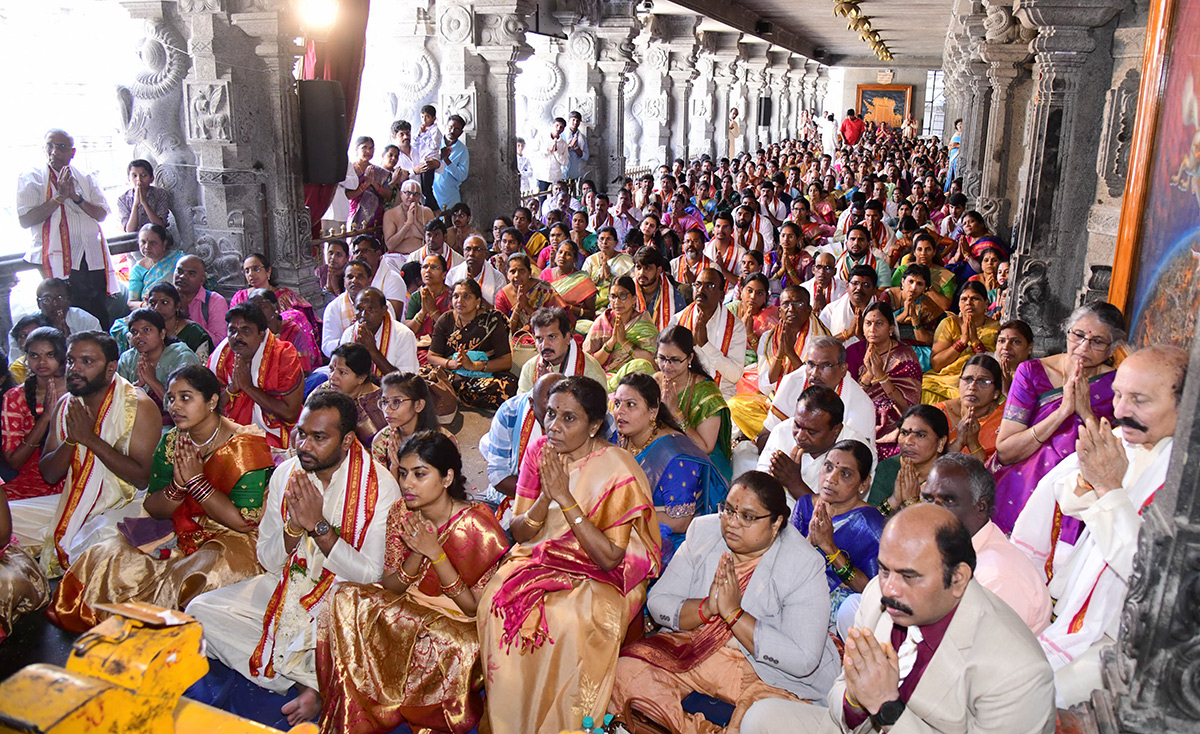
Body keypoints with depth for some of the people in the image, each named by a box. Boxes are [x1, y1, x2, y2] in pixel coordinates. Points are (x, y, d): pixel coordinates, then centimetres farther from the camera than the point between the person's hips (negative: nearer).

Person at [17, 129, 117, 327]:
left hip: (93, 258, 4)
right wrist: (59, 197, -12)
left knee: (100, 317, 4)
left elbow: (101, 214, 5)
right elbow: (25, 220, -8)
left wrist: (76, 197, -10)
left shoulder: (86, 179, 15)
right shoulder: (30, 178, 4)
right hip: (57, 261, -4)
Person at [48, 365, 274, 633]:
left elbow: (244, 522, -19)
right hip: (182, 534, 6)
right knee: (107, 559, -11)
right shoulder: (172, 442, 4)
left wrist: (196, 480, -19)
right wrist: (178, 485, -17)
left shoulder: (245, 446, -15)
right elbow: (153, 509, 5)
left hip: (232, 541, -6)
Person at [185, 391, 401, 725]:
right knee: (200, 611, -12)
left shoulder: (380, 486, -15)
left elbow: (371, 576, -18)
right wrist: (294, 526, -20)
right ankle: (312, 681, -8)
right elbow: (268, 561, 2)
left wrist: (319, 526, -25)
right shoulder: (286, 474, -1)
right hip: (286, 588, 6)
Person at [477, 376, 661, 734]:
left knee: (570, 619, -34)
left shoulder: (618, 470, -15)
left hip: (599, 576, -4)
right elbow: (519, 533, 4)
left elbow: (609, 558, -18)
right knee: (497, 603, -25)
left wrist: (564, 497, -23)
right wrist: (545, 497, -17)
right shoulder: (539, 452, 0)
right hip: (540, 558, 4)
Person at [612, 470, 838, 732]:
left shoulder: (804, 566, -14)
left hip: (767, 671, -3)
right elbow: (658, 602, -2)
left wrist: (734, 614, -24)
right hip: (693, 644, 4)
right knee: (628, 671, -19)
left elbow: (803, 660, -21)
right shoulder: (704, 531, -1)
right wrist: (706, 608, -22)